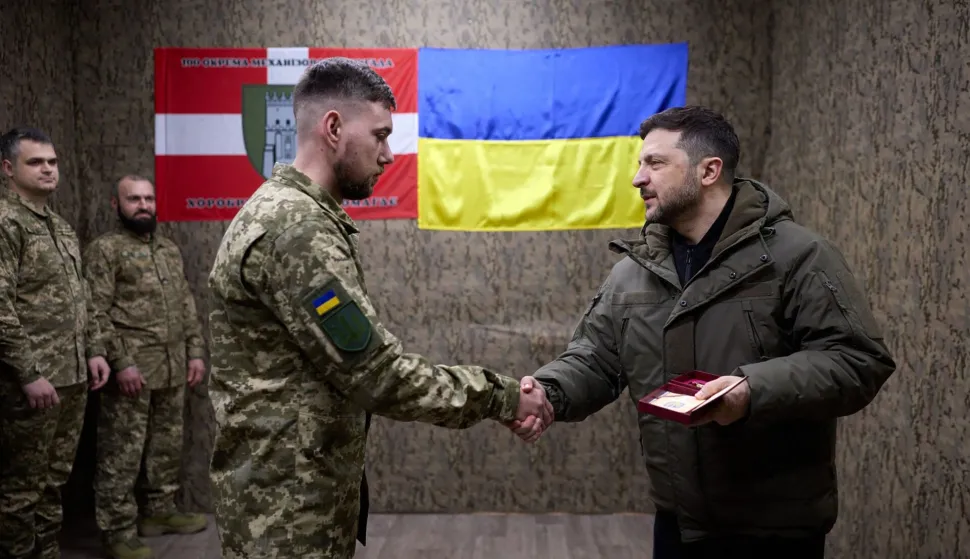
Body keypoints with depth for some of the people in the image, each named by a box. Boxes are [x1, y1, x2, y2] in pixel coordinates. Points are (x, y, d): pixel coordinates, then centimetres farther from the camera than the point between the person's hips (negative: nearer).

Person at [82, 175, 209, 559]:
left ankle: (159, 511, 29)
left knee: (167, 445, 14)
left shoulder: (169, 249, 16)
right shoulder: (104, 250, -4)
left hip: (173, 368, 7)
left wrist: (195, 351, 10)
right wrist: (121, 362, -18)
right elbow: (97, 313, -11)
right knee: (122, 452, -1)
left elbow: (187, 305, 18)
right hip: (132, 369, -6)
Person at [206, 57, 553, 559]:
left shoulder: (288, 212, 11)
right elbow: (375, 372, -25)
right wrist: (499, 396, -15)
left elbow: (353, 363, 14)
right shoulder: (295, 231, -23)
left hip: (304, 481, 10)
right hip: (287, 502, -10)